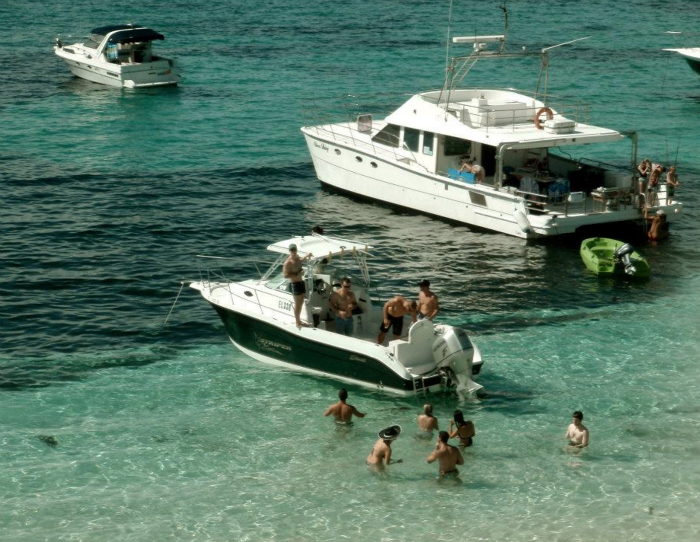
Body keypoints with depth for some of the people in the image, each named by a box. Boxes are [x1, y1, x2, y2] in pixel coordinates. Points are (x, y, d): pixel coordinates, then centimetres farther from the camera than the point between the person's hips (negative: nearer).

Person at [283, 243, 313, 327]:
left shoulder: (297, 257, 5)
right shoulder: (288, 262, -22)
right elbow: (285, 275, -25)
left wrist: (306, 257, 24)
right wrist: (297, 274, -26)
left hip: (301, 282, 9)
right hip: (295, 284, -9)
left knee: (301, 302, 17)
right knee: (297, 304, -2)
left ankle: (299, 320, 29)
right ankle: (297, 323, 8)